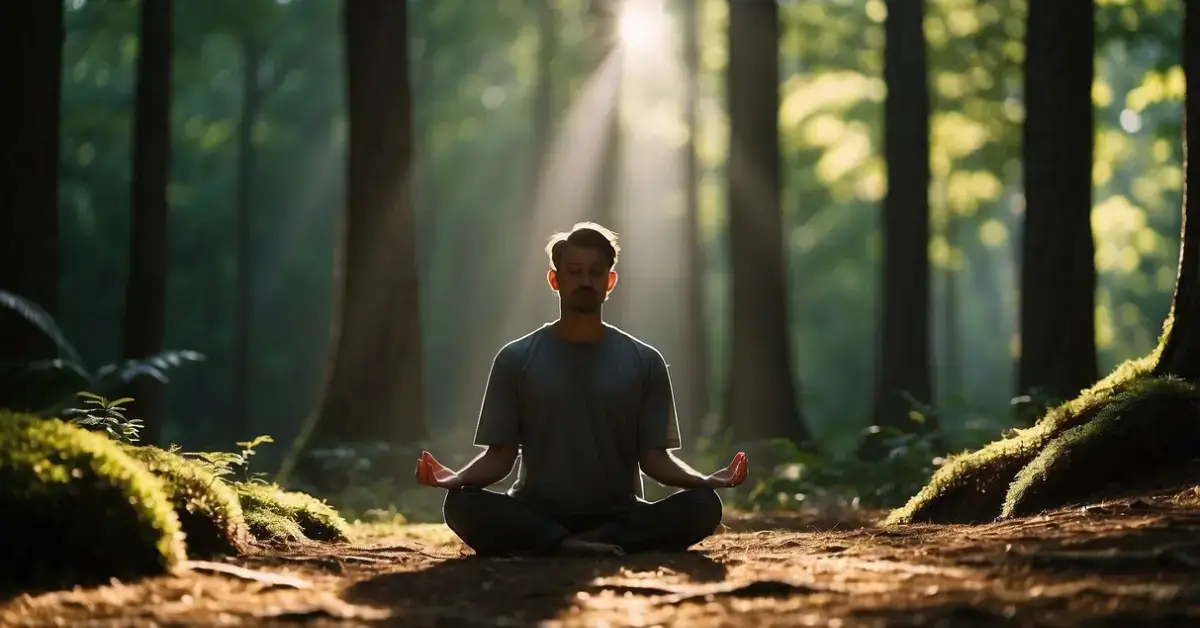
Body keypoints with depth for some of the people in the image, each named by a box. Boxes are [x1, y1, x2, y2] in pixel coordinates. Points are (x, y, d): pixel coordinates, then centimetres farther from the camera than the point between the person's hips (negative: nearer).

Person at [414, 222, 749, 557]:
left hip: (619, 516, 1)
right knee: (462, 505, -31)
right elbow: (500, 455, 2)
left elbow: (654, 456, 3)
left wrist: (705, 480, -17)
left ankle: (549, 547, -29)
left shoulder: (644, 362, 6)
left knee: (702, 506, -27)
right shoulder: (516, 359, 4)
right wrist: (456, 477, -20)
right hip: (536, 515, -1)